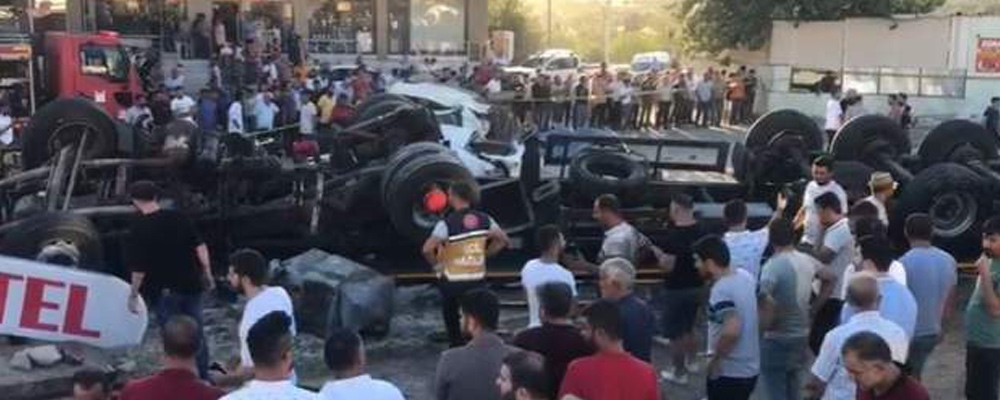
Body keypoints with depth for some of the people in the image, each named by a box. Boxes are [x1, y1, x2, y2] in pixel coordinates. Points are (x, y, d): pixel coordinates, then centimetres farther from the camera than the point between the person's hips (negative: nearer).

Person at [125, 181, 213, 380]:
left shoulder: (138, 229, -13)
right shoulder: (179, 217, -2)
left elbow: (139, 269, -13)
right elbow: (200, 246, -3)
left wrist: (133, 295, -1)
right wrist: (207, 273, 7)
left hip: (165, 291, -4)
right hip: (192, 285, 4)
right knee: (197, 334, 16)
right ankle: (204, 377, 25)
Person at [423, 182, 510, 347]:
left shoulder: (447, 223, -18)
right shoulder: (484, 220, -2)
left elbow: (427, 249, -27)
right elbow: (503, 240, 7)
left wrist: (436, 264, -9)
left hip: (452, 280, -4)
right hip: (477, 278, 4)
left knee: (451, 318, 15)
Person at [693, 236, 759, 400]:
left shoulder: (721, 290, -24)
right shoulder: (746, 278, 3)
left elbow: (731, 331, -36)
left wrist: (715, 359, -20)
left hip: (728, 372, -9)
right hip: (750, 368, 9)